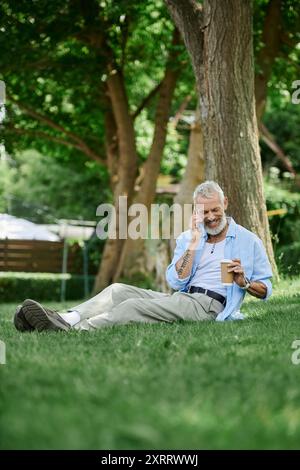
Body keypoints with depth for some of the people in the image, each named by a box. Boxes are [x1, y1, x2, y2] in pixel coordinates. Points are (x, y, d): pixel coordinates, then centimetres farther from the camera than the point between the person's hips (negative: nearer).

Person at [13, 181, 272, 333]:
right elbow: (176, 282, 4)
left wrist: (244, 281, -14)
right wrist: (194, 243, -2)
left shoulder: (249, 241, 7)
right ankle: (67, 318, -36)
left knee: (133, 306, -26)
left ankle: (68, 331, -39)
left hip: (209, 305, -6)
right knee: (119, 290, -15)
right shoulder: (188, 238, 18)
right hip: (181, 298, 6)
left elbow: (265, 290, 7)